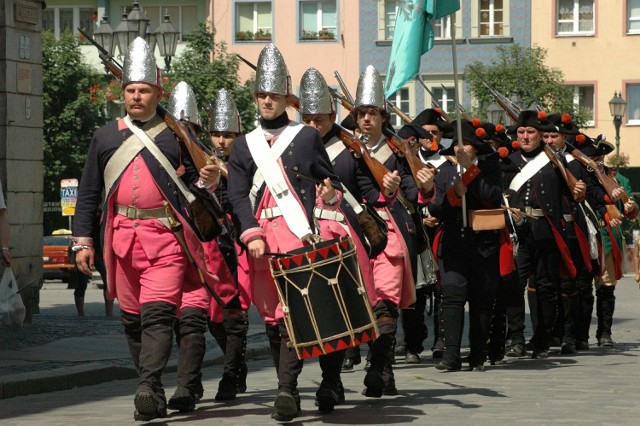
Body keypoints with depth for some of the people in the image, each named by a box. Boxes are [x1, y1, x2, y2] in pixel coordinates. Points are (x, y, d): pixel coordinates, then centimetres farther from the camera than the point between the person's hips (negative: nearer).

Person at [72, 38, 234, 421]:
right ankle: (153, 393, 19)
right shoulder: (106, 136, 11)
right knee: (132, 317, 9)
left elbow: (191, 187, 10)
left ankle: (148, 388, -27)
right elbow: (89, 192, 13)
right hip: (122, 238, 4)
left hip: (166, 236, -3)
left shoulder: (176, 136, 6)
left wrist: (206, 182, -13)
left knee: (158, 312, -17)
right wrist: (83, 240, 7)